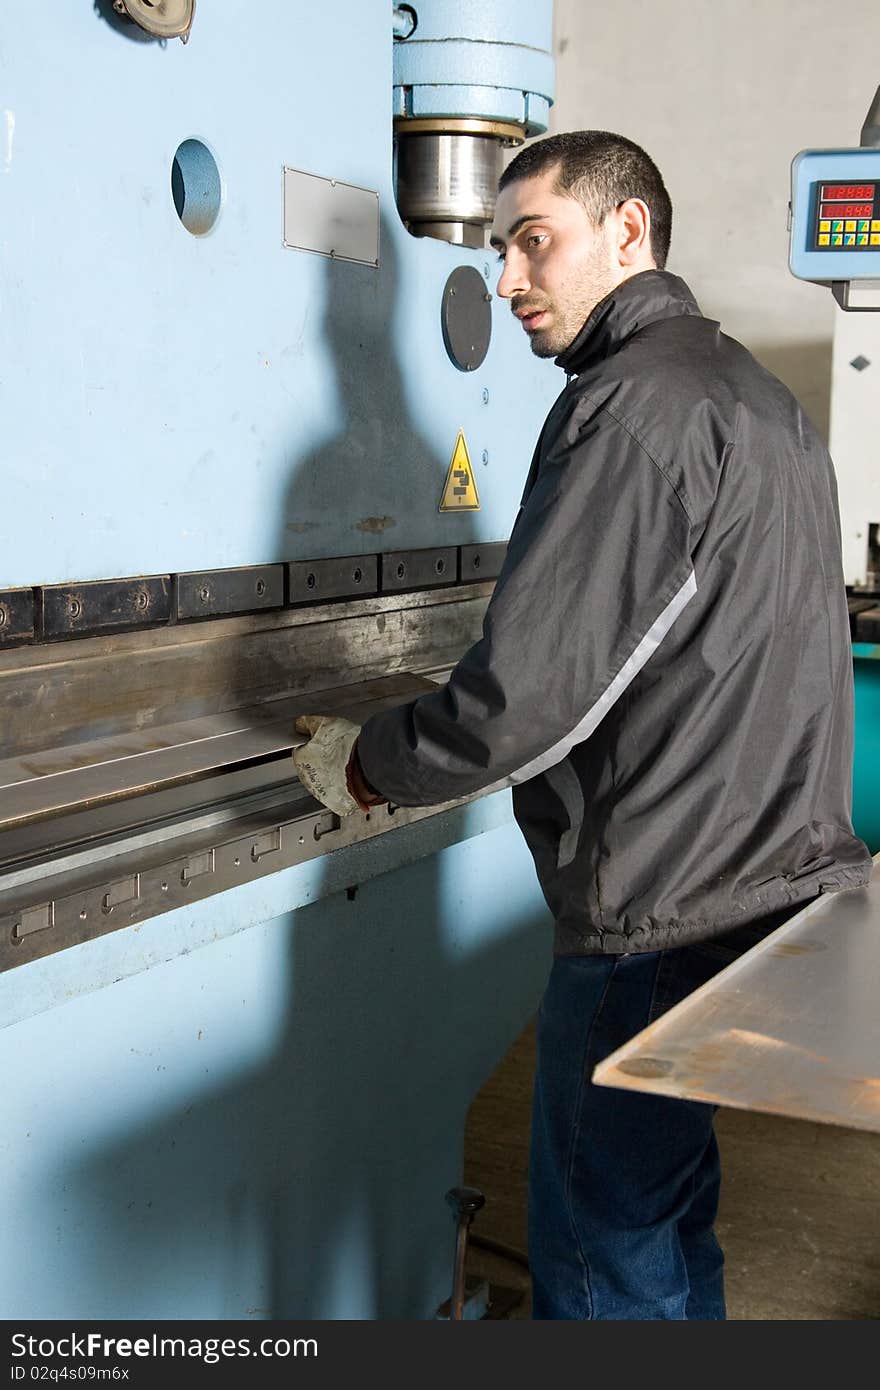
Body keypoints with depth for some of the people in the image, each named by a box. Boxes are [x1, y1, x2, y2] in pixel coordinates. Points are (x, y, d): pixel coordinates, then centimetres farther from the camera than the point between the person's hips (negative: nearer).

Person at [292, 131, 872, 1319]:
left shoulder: (631, 405, -17)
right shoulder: (761, 395, 15)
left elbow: (525, 698, -23)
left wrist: (362, 764, -4)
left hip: (665, 919, -10)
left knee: (603, 1260, 4)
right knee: (666, 1215, 23)